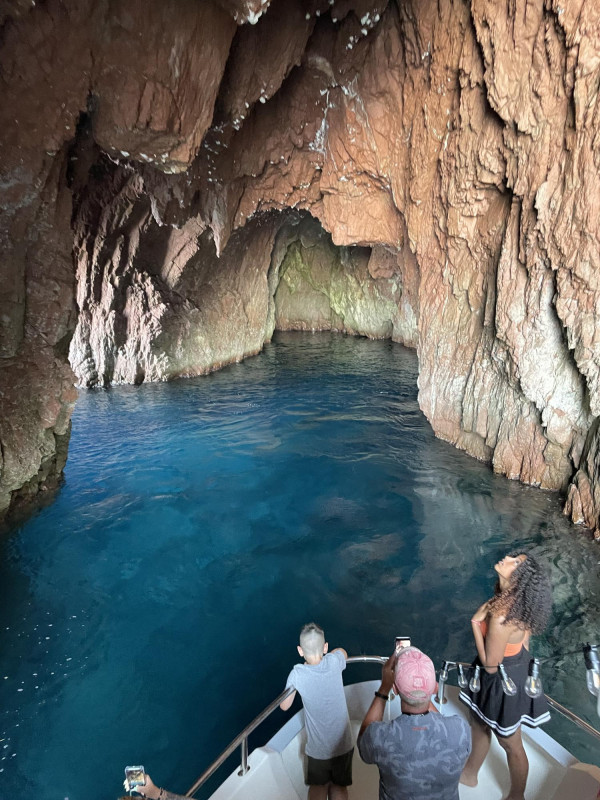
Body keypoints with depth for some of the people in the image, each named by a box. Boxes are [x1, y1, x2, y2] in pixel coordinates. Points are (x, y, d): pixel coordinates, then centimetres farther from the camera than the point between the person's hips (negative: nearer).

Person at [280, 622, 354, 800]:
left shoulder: (297, 674, -21)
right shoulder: (334, 662, -17)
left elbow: (284, 706, -4)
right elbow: (342, 651, 9)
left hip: (317, 749, -1)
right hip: (343, 745, 1)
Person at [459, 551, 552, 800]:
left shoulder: (501, 617, -40)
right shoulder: (520, 600, -15)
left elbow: (491, 665, -28)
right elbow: (525, 639, 2)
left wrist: (475, 622, -26)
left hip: (503, 681, -8)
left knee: (510, 743, 21)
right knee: (479, 723, 29)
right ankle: (469, 774, 54)